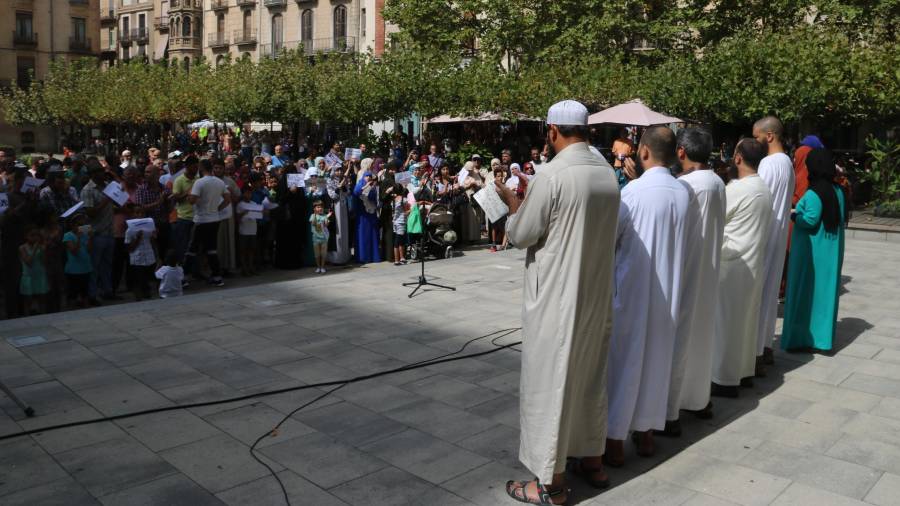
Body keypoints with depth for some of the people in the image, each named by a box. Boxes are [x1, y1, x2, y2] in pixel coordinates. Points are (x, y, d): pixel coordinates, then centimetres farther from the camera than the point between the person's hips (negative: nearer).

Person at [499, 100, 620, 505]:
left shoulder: (552, 175, -18)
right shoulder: (607, 173, 4)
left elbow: (520, 236, -12)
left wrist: (513, 203, 7)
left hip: (556, 298, -7)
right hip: (596, 295, 7)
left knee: (550, 383, 3)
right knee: (590, 377, 19)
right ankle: (592, 459, 33)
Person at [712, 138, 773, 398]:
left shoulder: (736, 189, -18)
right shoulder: (764, 188, 8)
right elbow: (763, 227, 14)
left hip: (733, 263, -8)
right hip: (754, 262, 8)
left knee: (727, 320, -1)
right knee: (745, 318, 16)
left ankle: (726, 379, 6)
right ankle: (743, 369, 26)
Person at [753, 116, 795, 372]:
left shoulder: (768, 164, -18)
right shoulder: (787, 162, 12)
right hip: (778, 235, 9)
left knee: (756, 291, -4)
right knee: (769, 290, 15)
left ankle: (756, 354, 1)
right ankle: (765, 346, 25)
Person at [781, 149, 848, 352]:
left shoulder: (814, 193, -18)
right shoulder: (838, 191, 4)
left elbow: (810, 220, -23)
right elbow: (843, 218, 8)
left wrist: (793, 215, -7)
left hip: (811, 252, -7)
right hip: (831, 251, 7)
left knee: (805, 292, 2)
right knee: (825, 291, 13)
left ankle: (801, 338, 7)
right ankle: (822, 336, 20)